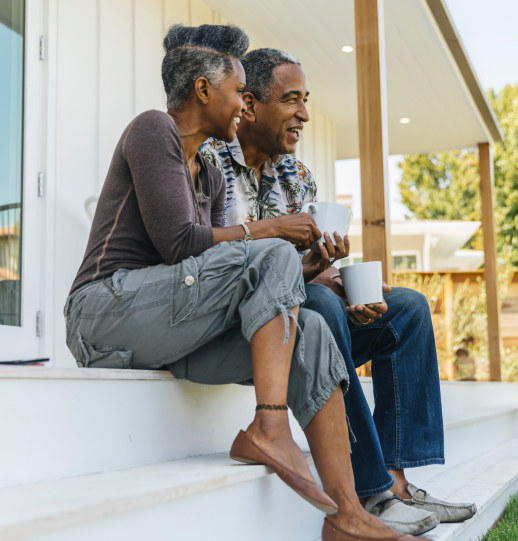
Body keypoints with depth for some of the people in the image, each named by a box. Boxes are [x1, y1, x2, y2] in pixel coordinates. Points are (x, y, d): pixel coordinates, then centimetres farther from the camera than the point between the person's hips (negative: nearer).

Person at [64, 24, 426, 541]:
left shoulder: (211, 179, 21)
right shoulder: (152, 129, -5)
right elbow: (178, 244, -16)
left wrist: (306, 272, 2)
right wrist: (264, 231, -5)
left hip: (171, 331, 8)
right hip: (108, 308, -8)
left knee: (310, 330, -10)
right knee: (273, 257, -20)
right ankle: (268, 429, -26)